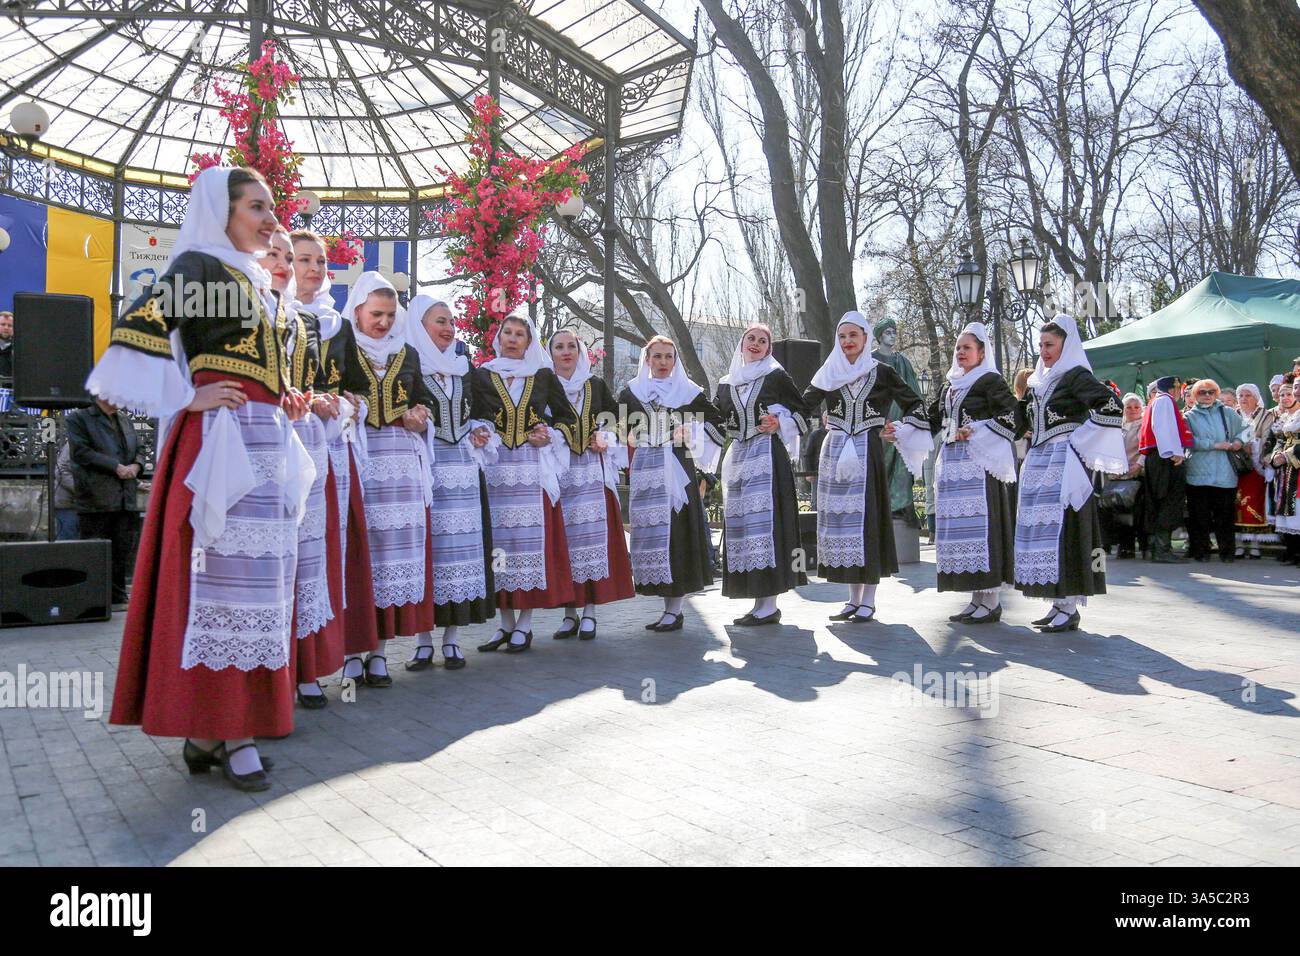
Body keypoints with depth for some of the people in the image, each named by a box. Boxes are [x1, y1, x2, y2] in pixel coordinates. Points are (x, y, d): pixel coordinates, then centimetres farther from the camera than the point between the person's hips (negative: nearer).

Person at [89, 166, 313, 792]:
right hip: (221, 438, -9)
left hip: (265, 442, 9)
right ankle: (221, 735, -2)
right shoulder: (199, 266, -4)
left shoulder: (255, 281, 21)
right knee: (222, 573, -8)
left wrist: (287, 403, 16)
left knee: (253, 576, 9)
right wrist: (186, 400, -14)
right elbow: (133, 334, -16)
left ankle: (217, 727, 18)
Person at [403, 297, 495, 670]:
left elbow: (479, 413, 24)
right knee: (425, 545, -4)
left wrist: (480, 432, 5)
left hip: (463, 468, 4)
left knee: (460, 547, 1)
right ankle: (424, 642, 6)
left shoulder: (465, 367, 18)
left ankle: (452, 640, 9)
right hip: (422, 467, -4)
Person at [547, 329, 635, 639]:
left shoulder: (596, 386, 13)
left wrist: (604, 437, 0)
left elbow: (614, 418, 18)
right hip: (558, 470, -1)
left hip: (593, 471, 1)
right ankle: (570, 613, 6)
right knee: (564, 538, -3)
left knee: (593, 536, -4)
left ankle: (589, 613, 2)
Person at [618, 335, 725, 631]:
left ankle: (674, 610, -3)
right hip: (644, 472, 3)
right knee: (650, 533, 2)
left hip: (677, 470, -3)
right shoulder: (631, 392, 12)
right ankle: (669, 606, 11)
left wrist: (692, 432, -2)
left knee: (677, 532, -8)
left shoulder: (689, 392, 7)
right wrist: (631, 439, -2)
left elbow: (717, 420, 10)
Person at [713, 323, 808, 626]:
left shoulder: (776, 376, 3)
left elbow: (801, 410, 5)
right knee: (740, 524, 2)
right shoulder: (726, 384, 15)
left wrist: (780, 424, -12)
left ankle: (769, 604, -9)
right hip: (738, 458, 5)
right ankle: (759, 602, 9)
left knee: (764, 521, -11)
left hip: (767, 456, -5)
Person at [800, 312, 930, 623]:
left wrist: (897, 433, -1)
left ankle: (868, 600, 2)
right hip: (835, 453, 3)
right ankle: (854, 598, 13)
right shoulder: (828, 373, 10)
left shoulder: (881, 372, 3)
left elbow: (914, 405, 6)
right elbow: (804, 406, 5)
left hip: (867, 453, -3)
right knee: (840, 519, 4)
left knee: (867, 518, -5)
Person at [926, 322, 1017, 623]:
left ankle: (991, 601, -5)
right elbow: (931, 420, 20)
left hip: (979, 464, -7)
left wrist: (977, 431, -16)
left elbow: (1012, 417, -9)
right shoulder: (949, 386, 20)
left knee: (980, 525, -10)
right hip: (951, 465, 7)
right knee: (957, 527, 5)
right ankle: (976, 599, 11)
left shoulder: (991, 381, 0)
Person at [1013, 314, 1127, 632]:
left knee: (1062, 528, -11)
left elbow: (1111, 407, -17)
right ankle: (1058, 604, 14)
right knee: (1040, 529, 7)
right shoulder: (1039, 382, 18)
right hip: (1039, 463, 8)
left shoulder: (1076, 375, -5)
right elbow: (1024, 423, 21)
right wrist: (1020, 394, 5)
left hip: (1064, 463, -8)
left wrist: (1078, 442, -14)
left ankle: (1070, 608, -6)